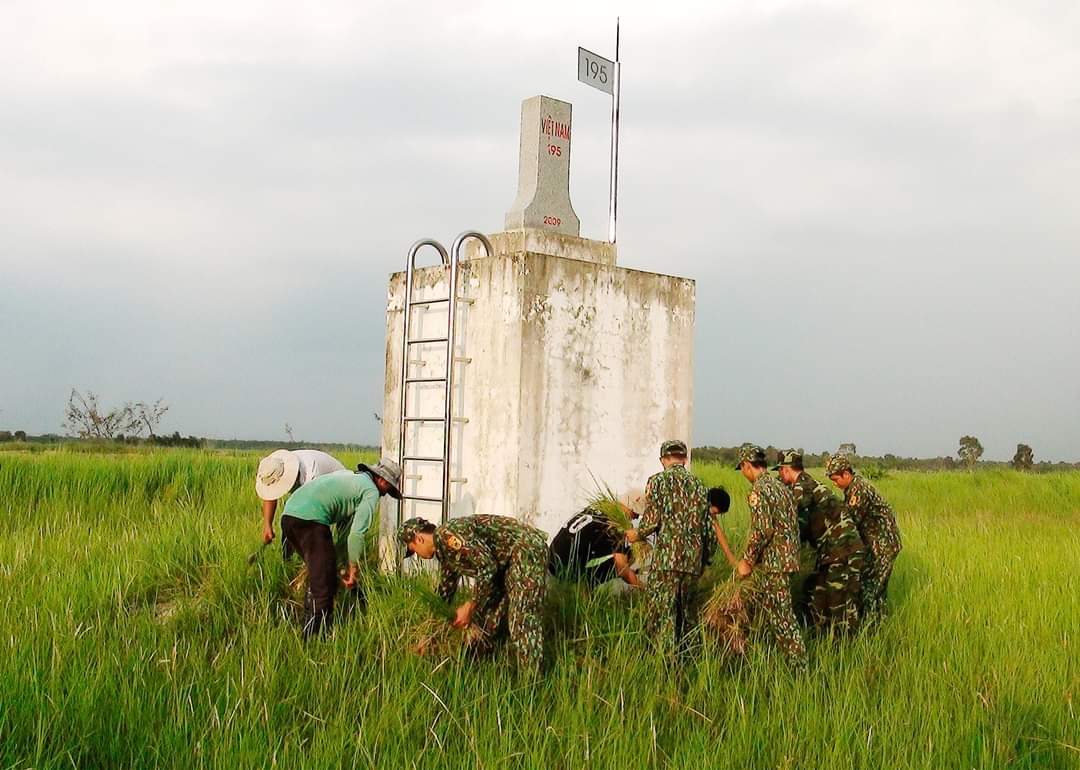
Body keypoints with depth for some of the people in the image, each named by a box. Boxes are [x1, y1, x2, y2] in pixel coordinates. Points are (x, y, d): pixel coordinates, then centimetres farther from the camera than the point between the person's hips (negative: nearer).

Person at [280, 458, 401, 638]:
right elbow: (357, 533, -6)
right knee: (323, 583, -5)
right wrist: (353, 568, 5)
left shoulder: (351, 478, 31)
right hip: (310, 519, -10)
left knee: (317, 576, 23)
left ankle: (309, 633, 28)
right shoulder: (371, 491, 4)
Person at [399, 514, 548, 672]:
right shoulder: (444, 551, 12)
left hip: (528, 548, -10)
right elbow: (445, 592, 23)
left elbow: (487, 566, -23)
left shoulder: (447, 534, -19)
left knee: (522, 617, -14)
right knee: (487, 612, 10)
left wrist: (469, 607, -13)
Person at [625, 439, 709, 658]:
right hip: (693, 558, 6)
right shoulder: (698, 484, 13)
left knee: (661, 610, -1)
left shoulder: (658, 481, -3)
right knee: (682, 608, 16)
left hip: (667, 555, -5)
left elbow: (652, 520, -10)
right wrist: (703, 559, 22)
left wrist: (637, 535, 10)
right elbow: (706, 525, 13)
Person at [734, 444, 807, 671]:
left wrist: (747, 561, -10)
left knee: (781, 615, -5)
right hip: (788, 556, 10)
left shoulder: (759, 489, -13)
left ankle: (799, 666, -3)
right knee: (755, 605, 18)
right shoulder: (780, 486, 16)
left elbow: (762, 530, -22)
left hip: (774, 561, -10)